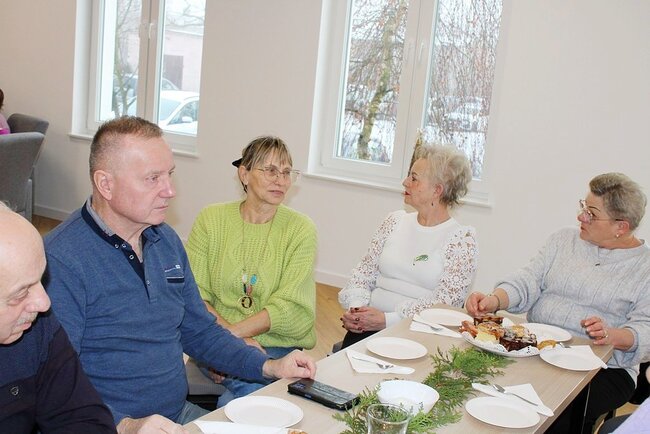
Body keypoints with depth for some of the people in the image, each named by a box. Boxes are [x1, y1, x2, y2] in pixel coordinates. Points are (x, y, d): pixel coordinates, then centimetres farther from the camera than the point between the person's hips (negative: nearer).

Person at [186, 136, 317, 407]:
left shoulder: (301, 229, 0)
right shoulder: (211, 219, 4)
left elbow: (290, 307, -7)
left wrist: (231, 333, -18)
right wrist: (232, 339, -18)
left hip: (278, 346, -1)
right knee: (251, 390, -29)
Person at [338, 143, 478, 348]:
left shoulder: (462, 238, -1)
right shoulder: (395, 221, 15)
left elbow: (445, 303, -9)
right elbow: (364, 272, 14)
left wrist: (388, 319, -19)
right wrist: (355, 308, -6)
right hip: (369, 324, 4)